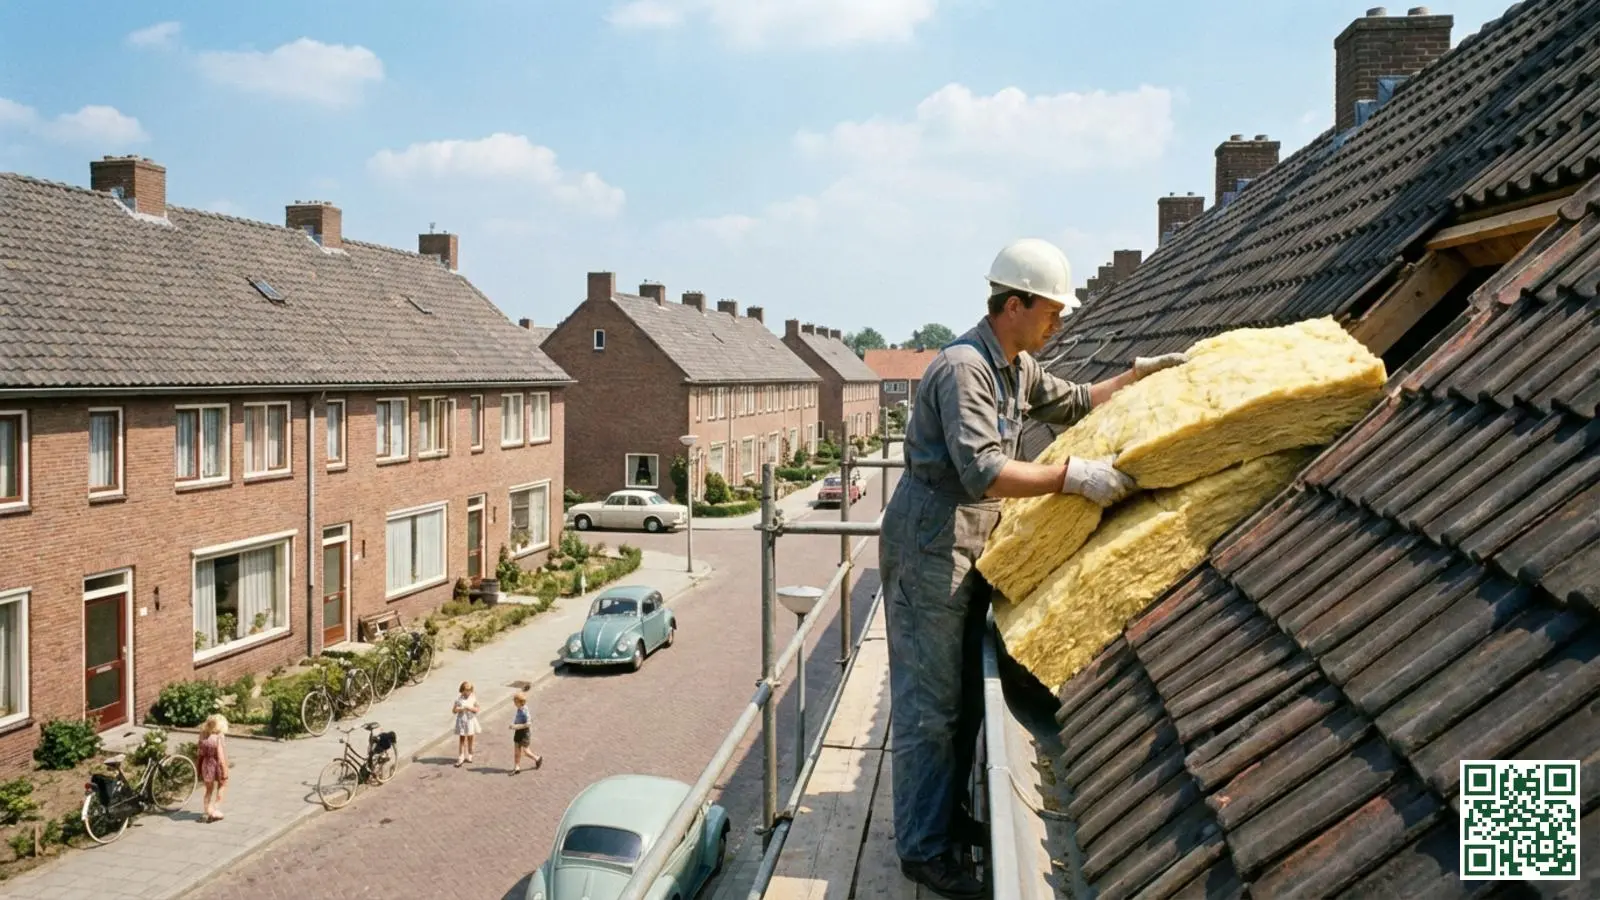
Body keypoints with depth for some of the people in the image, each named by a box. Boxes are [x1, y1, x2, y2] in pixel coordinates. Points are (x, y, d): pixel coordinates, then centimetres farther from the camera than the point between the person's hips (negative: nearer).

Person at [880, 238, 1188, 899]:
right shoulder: (963, 367, -20)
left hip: (970, 548, 10)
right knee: (929, 706, -2)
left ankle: (948, 818, 32)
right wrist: (1074, 476, -29)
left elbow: (1072, 404, 29)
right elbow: (984, 471, -30)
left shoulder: (1018, 365, 11)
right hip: (928, 550, -10)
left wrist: (1139, 373, 22)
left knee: (966, 696, 17)